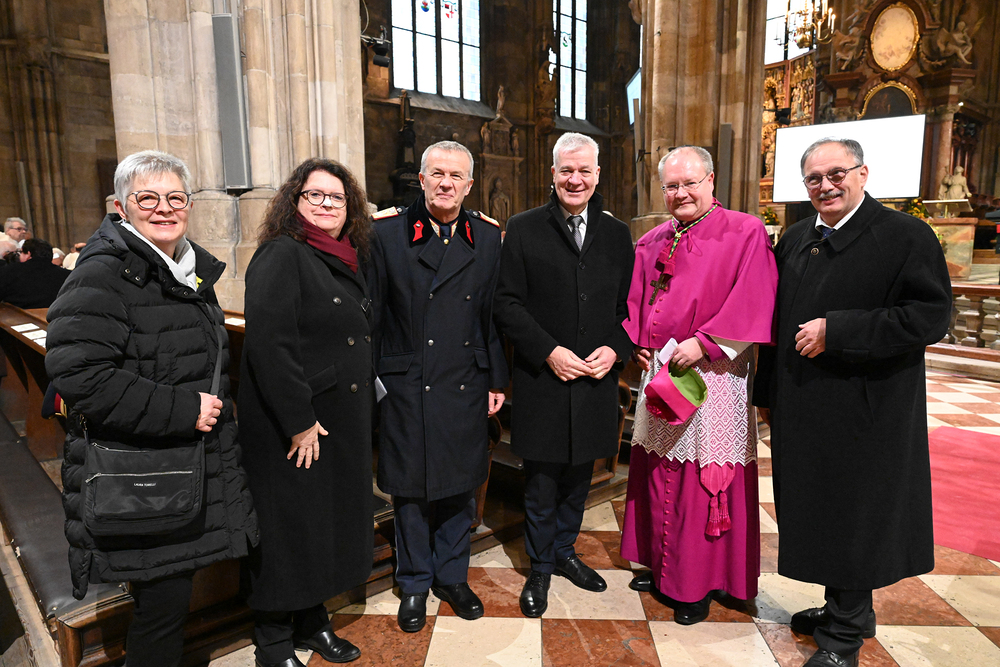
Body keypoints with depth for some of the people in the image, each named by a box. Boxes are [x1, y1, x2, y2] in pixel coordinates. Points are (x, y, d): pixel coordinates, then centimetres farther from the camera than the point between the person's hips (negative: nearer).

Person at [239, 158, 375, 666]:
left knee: (330, 520, 18)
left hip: (344, 424, 8)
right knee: (288, 527, 6)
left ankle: (311, 621, 38)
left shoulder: (348, 263, 11)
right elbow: (268, 343, -23)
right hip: (293, 428, -8)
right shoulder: (282, 256, -13)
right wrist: (299, 422, -22)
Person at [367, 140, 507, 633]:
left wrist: (496, 380, 7)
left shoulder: (487, 238, 4)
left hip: (466, 388, 2)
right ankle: (415, 583, 34)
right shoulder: (387, 234, -3)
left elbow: (494, 315, 7)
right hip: (406, 388, -2)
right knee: (410, 490, 11)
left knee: (460, 487, 15)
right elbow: (371, 313, -2)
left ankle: (452, 576, 37)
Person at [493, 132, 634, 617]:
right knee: (541, 483, 8)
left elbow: (629, 304, 10)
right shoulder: (524, 229, -2)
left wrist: (615, 349, -7)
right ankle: (540, 567, 29)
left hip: (596, 380, 3)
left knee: (579, 477, 17)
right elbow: (506, 303, -6)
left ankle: (565, 551, 39)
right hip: (542, 382, -3)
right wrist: (549, 351, -14)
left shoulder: (616, 233, 8)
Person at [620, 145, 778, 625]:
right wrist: (636, 343, 2)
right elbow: (634, 299, 17)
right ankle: (660, 564, 33)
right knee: (656, 472, 14)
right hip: (658, 372, 6)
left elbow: (752, 304, -12)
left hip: (711, 375, -6)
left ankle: (699, 583, 20)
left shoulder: (745, 233, -5)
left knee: (703, 479, 2)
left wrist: (703, 343, -18)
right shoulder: (651, 243, 13)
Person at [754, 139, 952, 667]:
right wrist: (766, 391, 14)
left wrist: (835, 331, -22)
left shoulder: (905, 236, -8)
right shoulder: (793, 241, 9)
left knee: (853, 519, 5)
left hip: (864, 411, -6)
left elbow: (930, 316, -16)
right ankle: (843, 609, 36)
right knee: (818, 511, 16)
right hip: (801, 408, 6)